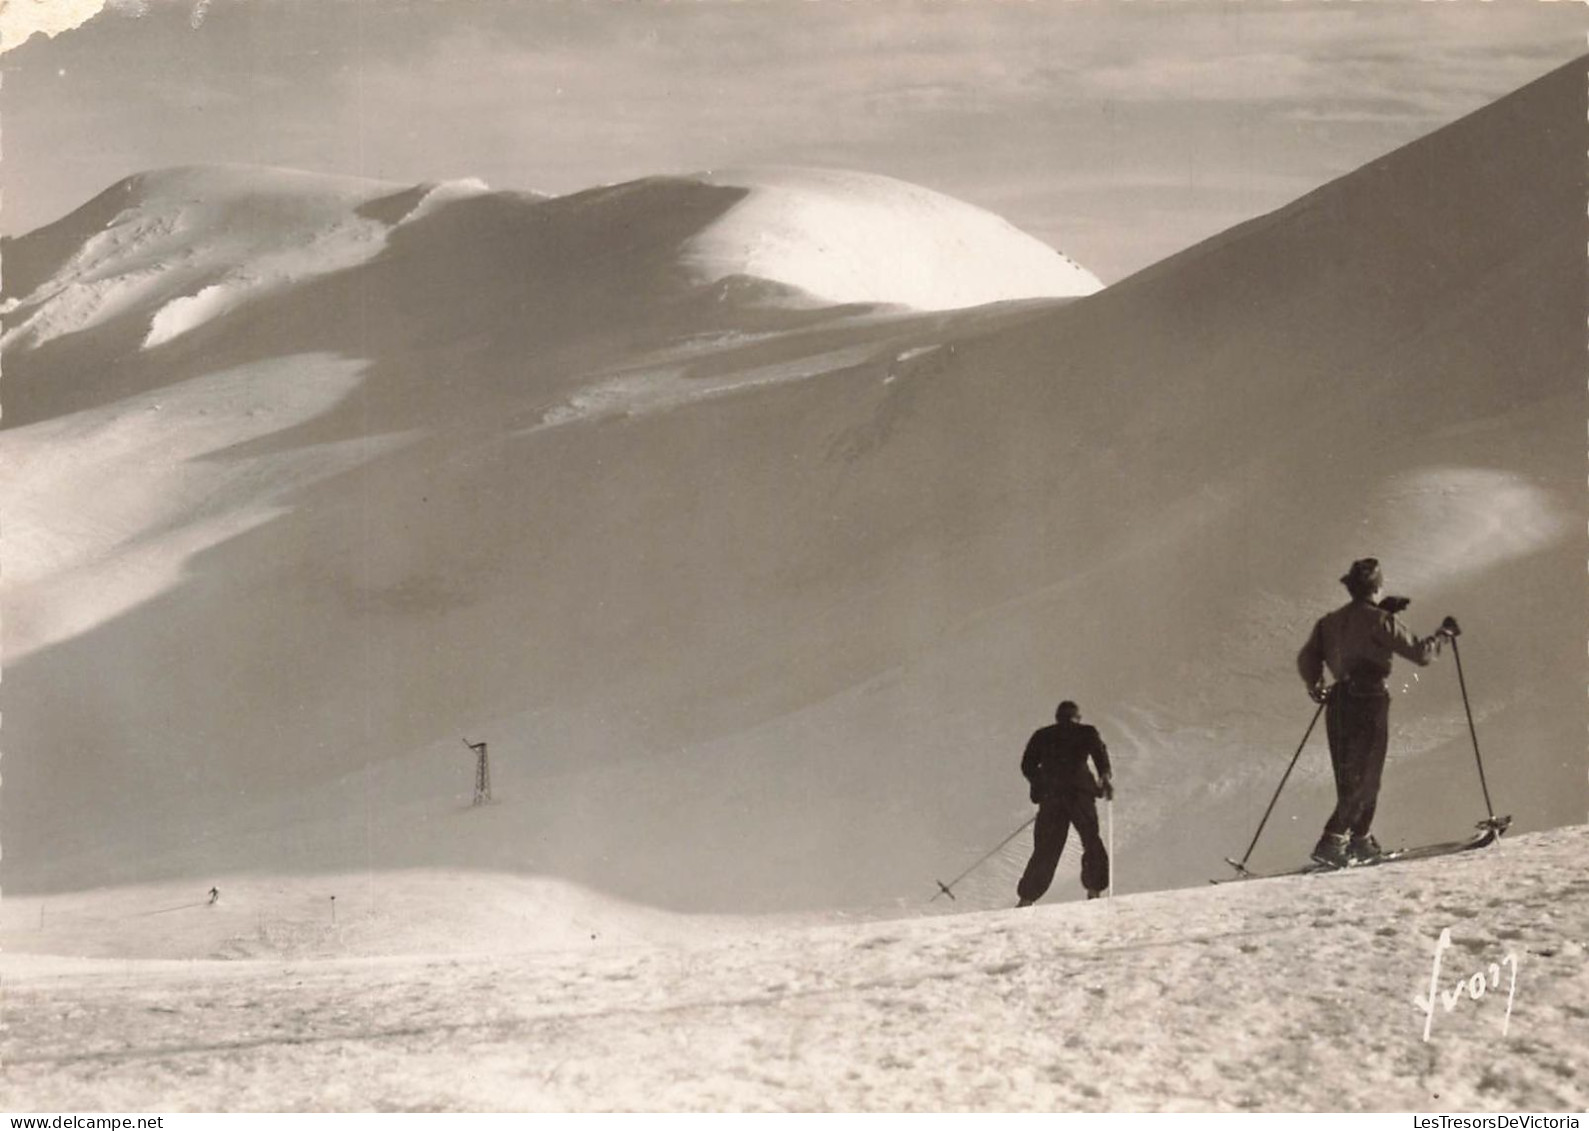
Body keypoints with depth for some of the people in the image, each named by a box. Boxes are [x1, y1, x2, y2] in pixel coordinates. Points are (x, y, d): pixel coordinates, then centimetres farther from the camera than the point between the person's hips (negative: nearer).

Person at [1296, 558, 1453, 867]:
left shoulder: (1330, 621, 9)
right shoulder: (1379, 621, -9)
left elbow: (1307, 659, 10)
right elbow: (1420, 653, -6)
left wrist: (1315, 686, 27)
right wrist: (1444, 633, 11)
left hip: (1338, 703, 6)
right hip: (1370, 703, -6)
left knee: (1350, 779, 17)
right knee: (1364, 780, -2)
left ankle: (1360, 841, 23)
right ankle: (1332, 841, -13)